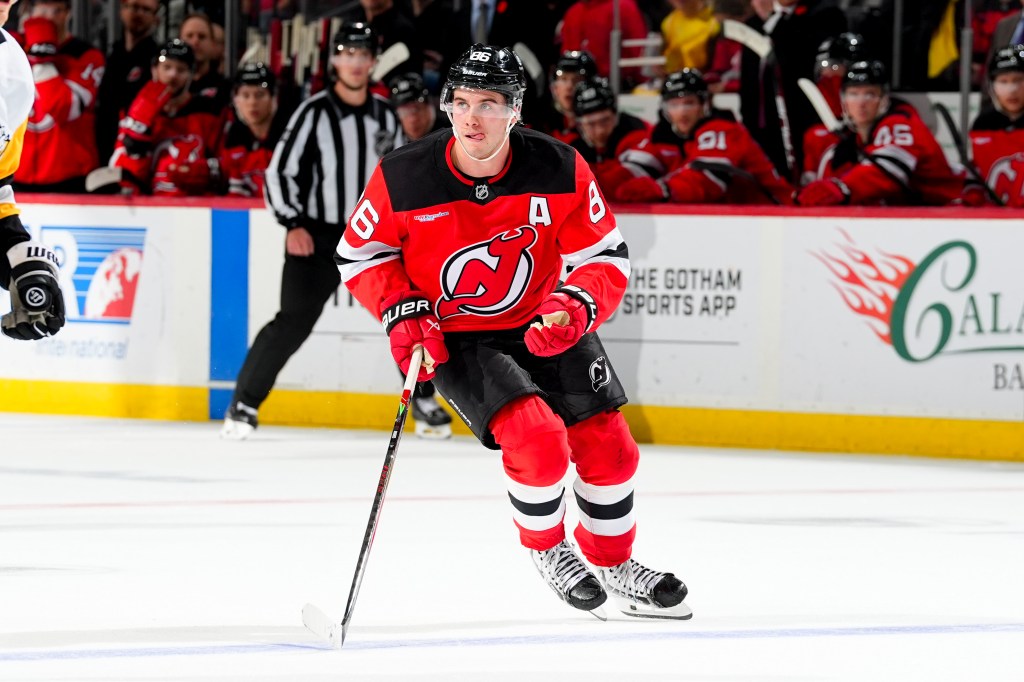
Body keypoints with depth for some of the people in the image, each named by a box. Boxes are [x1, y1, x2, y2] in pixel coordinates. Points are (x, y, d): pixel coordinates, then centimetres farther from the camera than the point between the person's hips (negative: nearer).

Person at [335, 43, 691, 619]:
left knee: (608, 448, 1)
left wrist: (576, 308, -29)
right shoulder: (403, 178, -21)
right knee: (538, 438, -23)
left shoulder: (560, 170, -19)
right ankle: (547, 550, 7)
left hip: (544, 326, 3)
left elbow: (607, 257, -10)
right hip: (455, 339, -3)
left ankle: (614, 564, 28)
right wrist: (403, 314, -16)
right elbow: (360, 254, -4)